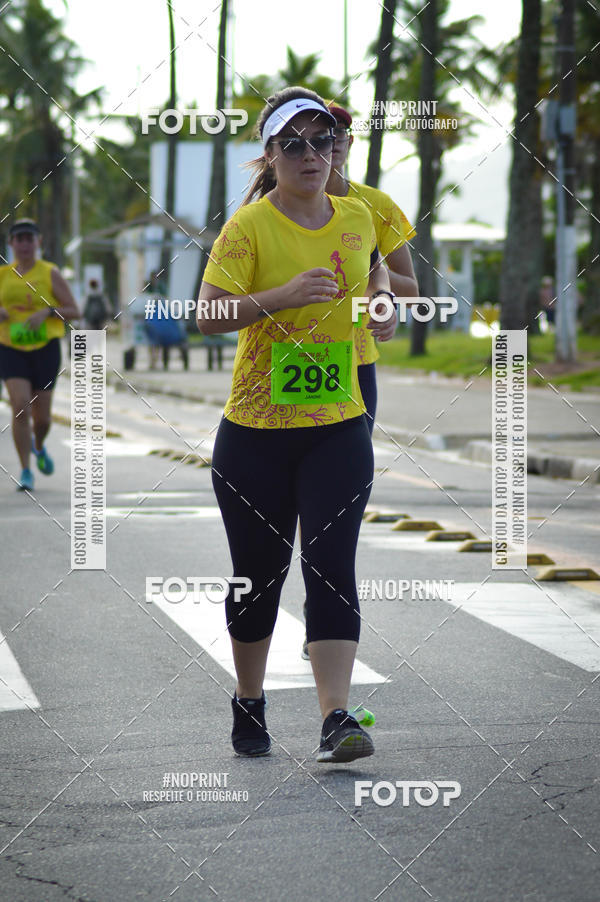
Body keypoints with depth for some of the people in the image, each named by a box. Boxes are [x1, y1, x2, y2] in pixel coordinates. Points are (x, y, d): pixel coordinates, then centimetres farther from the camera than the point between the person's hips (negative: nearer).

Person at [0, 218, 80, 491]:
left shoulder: (50, 274, -1)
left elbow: (74, 312, -3)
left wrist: (47, 312, -19)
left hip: (45, 349, -1)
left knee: (41, 415, 5)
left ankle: (39, 447, 41)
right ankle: (25, 472, -8)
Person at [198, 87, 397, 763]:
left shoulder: (356, 217, 6)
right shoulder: (249, 226, -9)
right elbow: (207, 314, -18)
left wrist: (382, 301, 9)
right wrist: (282, 296, -30)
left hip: (338, 428, 2)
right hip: (254, 430, -2)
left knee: (331, 568, -10)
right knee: (258, 574, 7)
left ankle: (336, 720, -14)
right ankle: (249, 705, 28)